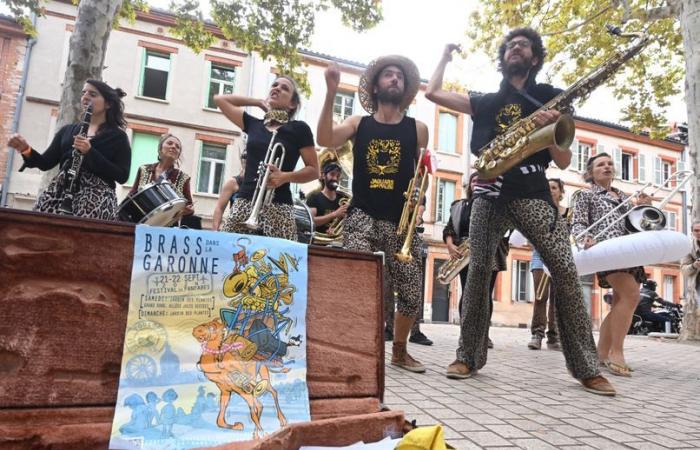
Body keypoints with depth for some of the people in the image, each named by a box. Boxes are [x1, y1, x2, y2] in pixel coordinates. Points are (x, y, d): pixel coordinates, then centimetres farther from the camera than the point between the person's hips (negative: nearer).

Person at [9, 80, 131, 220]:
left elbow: (122, 176, -6)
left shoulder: (118, 136, 6)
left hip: (97, 198, -4)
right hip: (60, 192, 4)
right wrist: (26, 149, -4)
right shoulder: (67, 130, 20)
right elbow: (46, 163, 16)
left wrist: (90, 152, -13)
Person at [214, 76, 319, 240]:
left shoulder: (298, 128, 6)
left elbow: (314, 170, 4)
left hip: (278, 207, -4)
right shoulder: (253, 124, 18)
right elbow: (219, 99, 27)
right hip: (243, 203, 4)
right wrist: (259, 102, 22)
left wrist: (284, 176, -12)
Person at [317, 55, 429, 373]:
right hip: (362, 216, -1)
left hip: (400, 221, 2)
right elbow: (325, 140, -10)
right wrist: (331, 93, -16)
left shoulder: (417, 129, 9)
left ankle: (399, 351, 27)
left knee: (412, 294, 3)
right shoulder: (358, 124, 8)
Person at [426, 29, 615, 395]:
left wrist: (550, 128, -12)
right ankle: (468, 357, 4)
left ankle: (587, 368, -3)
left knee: (565, 271, -12)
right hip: (489, 193, 2)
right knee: (479, 269, -7)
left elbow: (563, 162, 7)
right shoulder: (486, 102, 18)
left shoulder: (550, 98, 13)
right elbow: (432, 93, 16)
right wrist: (446, 57, 29)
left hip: (532, 193, -1)